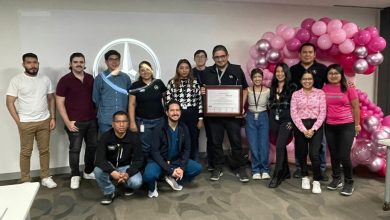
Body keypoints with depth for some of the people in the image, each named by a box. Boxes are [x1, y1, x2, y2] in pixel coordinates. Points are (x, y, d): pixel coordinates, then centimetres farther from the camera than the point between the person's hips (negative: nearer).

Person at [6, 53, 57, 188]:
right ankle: (25, 181, 18)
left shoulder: (45, 79, 5)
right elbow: (10, 102, -6)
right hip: (26, 123, -3)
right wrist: (18, 121, -10)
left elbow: (51, 99, 10)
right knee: (26, 152, 7)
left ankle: (45, 178, 22)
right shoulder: (17, 80, -6)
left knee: (44, 150, 10)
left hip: (44, 121, 3)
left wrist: (53, 118, 2)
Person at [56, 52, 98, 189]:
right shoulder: (65, 80, -5)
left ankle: (89, 172, 28)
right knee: (75, 149, 3)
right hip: (75, 122, -4)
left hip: (92, 120, 5)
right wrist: (67, 122, -12)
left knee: (93, 146, 11)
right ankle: (75, 176, 18)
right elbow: (60, 103, -7)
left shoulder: (90, 79, 8)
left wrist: (97, 115, 7)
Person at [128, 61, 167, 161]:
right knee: (145, 147, 1)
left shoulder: (159, 83, 4)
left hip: (159, 120, 2)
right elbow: (132, 104, 0)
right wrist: (132, 122, -6)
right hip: (143, 122, -1)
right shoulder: (135, 85, 0)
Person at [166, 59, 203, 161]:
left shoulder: (195, 82, 4)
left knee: (194, 141, 9)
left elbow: (199, 101, 3)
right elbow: (168, 101, 1)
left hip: (193, 115, 1)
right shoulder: (172, 83, 2)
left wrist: (200, 118, -1)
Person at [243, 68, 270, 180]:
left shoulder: (267, 90, -2)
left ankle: (265, 170, 15)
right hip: (250, 118, 1)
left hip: (263, 118, -1)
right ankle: (256, 170, 15)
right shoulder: (248, 90, 0)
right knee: (253, 146, 4)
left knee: (264, 145, 0)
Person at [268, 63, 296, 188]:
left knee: (280, 146, -13)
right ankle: (285, 172, 25)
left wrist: (291, 121, -11)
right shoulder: (272, 87, 12)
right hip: (274, 120, 5)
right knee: (281, 146, 12)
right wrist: (270, 119, 10)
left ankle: (277, 176, -6)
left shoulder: (292, 87, -2)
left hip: (286, 120, -5)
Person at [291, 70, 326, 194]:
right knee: (302, 153, 9)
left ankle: (316, 181, 4)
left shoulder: (320, 93, 3)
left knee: (314, 154, -12)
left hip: (316, 126, -1)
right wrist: (303, 129, -11)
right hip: (300, 127, 2)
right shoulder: (296, 94, 5)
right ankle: (305, 177, 30)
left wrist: (313, 129, -12)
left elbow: (322, 113, -3)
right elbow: (293, 113, -2)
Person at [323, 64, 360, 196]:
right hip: (330, 127, 3)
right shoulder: (324, 89, 1)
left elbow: (355, 107, 0)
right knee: (333, 155, 12)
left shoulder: (348, 89, -6)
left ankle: (349, 182, 15)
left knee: (344, 156, -6)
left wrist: (357, 124, 2)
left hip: (346, 126, -3)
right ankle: (336, 179, 29)